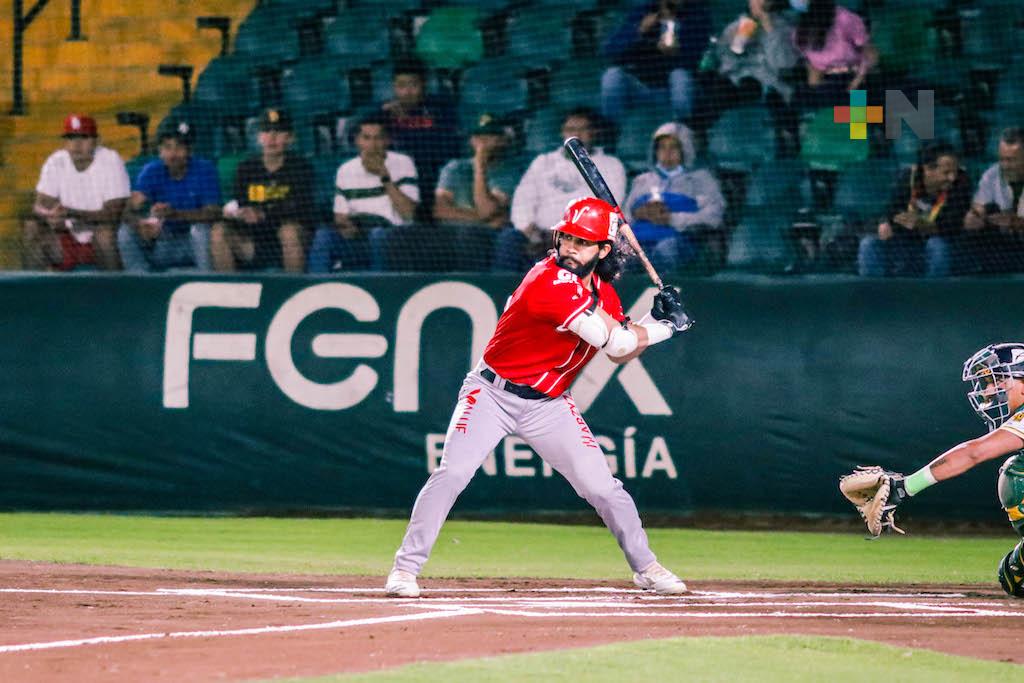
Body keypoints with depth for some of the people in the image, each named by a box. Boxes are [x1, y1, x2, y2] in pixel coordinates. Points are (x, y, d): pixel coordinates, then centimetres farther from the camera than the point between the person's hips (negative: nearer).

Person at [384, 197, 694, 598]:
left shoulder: (601, 289, 2)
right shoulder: (552, 282, -25)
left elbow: (620, 353, 9)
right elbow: (616, 341, -25)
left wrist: (657, 318, -5)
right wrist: (666, 328, -12)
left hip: (549, 405, 6)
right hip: (492, 394, -6)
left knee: (602, 487, 2)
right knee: (452, 473, -20)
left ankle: (646, 568, 20)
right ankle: (406, 568, -11)